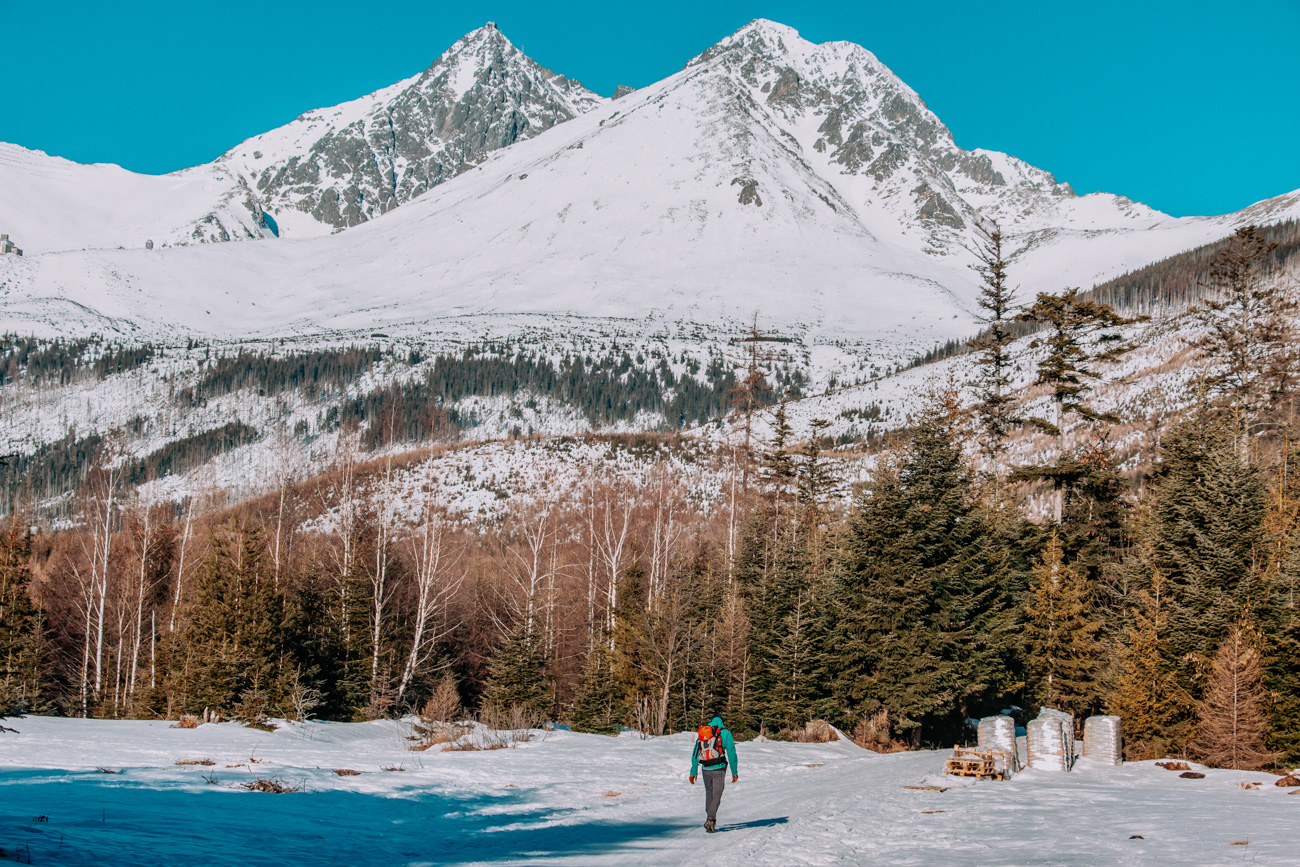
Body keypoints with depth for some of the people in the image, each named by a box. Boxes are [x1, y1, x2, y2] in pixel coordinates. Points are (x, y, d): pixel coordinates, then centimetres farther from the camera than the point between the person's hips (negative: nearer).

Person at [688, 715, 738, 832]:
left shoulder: (701, 733, 11)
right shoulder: (725, 734, 1)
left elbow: (695, 754, 12)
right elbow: (731, 754, -2)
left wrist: (693, 772, 15)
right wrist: (734, 772, 3)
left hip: (706, 770, 4)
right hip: (719, 769, -4)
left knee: (709, 793, 18)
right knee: (717, 794, -1)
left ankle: (709, 820, 22)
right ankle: (711, 818, -19)